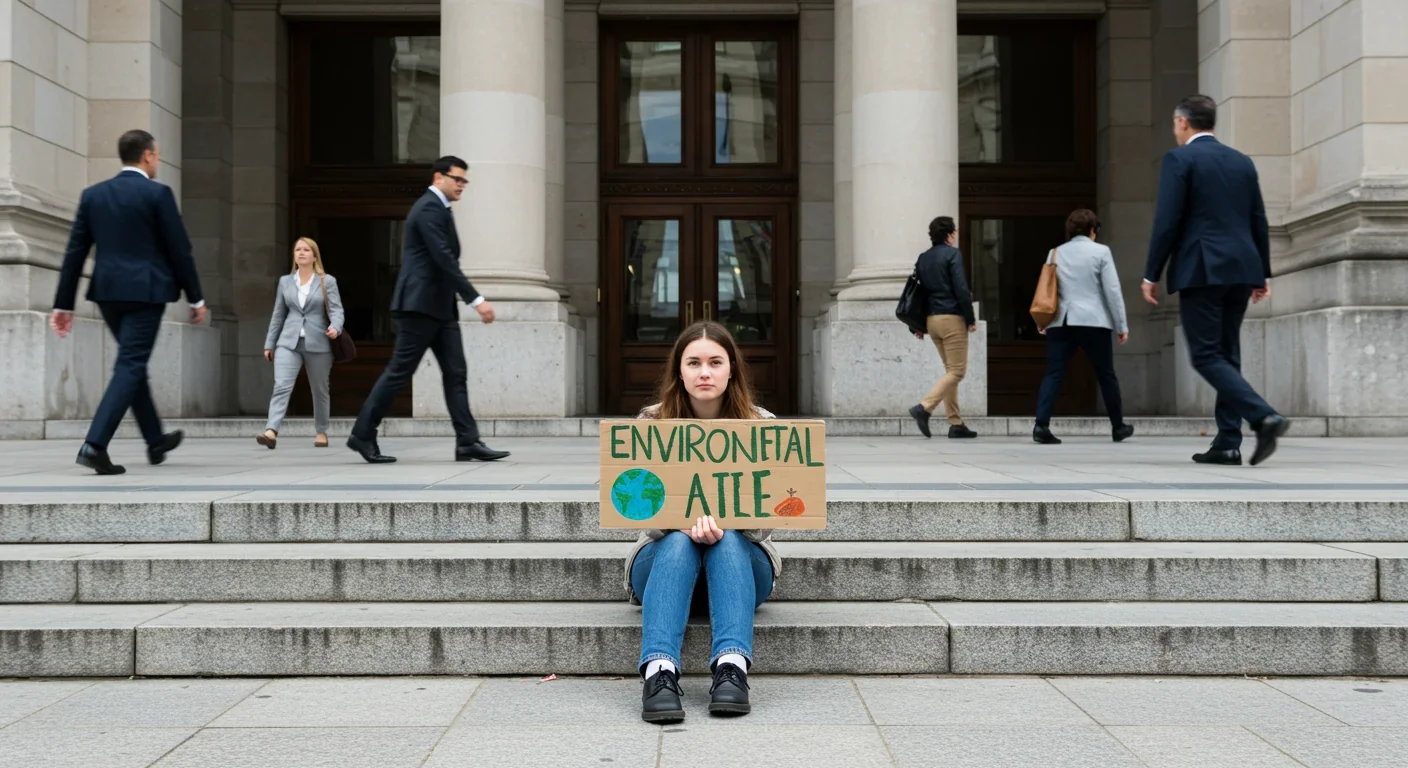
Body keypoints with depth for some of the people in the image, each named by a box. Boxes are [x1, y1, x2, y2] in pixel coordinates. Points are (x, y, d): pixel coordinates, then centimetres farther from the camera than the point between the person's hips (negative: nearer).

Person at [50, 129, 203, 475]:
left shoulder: (93, 194, 8)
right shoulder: (158, 194, -7)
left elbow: (74, 252, 6)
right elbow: (180, 250, -7)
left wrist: (63, 304, 8)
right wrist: (196, 298, 2)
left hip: (107, 291, 6)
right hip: (145, 291, -6)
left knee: (133, 362, 20)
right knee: (130, 367, -5)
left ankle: (155, 441, 31)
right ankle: (95, 445, -17)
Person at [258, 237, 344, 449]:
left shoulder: (327, 281, 3)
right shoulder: (285, 281, 12)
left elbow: (336, 310, -5)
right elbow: (278, 315, 15)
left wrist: (335, 328, -27)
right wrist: (269, 343, 14)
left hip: (317, 343, -1)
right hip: (289, 342, 2)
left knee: (319, 390, 9)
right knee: (281, 386, -15)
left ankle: (321, 432, 24)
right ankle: (271, 432, -27)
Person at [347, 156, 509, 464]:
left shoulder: (438, 208, 19)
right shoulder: (429, 208, -12)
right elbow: (444, 259, -21)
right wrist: (476, 300, -24)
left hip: (439, 306, 10)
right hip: (421, 304, -10)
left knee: (455, 373, 3)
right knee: (399, 371, -5)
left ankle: (468, 442, 1)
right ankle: (363, 435, 4)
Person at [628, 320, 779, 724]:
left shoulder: (760, 425, -5)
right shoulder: (651, 424, -5)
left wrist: (719, 519, -35)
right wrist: (689, 520, -36)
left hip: (742, 562, 1)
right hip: (665, 558, 0)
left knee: (727, 538, -32)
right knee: (680, 540, -33)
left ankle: (731, 668, -48)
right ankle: (659, 671, -50)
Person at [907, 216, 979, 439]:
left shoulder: (923, 258, 13)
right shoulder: (952, 254, -7)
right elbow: (961, 289, -14)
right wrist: (971, 318, -7)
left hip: (932, 319, 8)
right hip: (951, 318, -8)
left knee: (950, 370, 13)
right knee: (957, 371, -5)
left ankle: (956, 423, 10)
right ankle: (924, 407, -20)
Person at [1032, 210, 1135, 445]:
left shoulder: (1056, 253, 12)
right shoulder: (1100, 251, 1)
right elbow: (1112, 291, -3)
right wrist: (1122, 325, 2)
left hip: (1060, 322, 3)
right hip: (1092, 322, -3)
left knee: (1053, 374, -4)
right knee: (1106, 375, 11)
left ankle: (1041, 425, -20)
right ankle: (1118, 427, 22)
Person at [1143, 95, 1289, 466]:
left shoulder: (1179, 159, -4)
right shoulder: (1242, 161, 15)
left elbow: (1167, 221, -11)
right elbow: (1259, 222, 15)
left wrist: (1151, 274, -6)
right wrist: (1263, 273, 21)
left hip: (1200, 270, -7)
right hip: (1240, 269, 7)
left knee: (1206, 356, -5)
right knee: (1226, 355, 11)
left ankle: (1264, 417, -21)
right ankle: (1227, 443, 9)